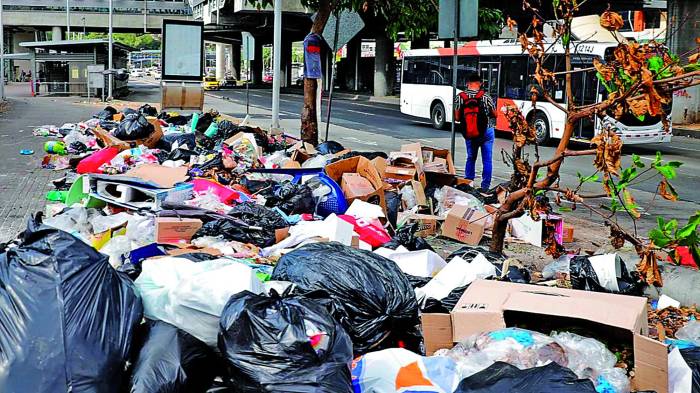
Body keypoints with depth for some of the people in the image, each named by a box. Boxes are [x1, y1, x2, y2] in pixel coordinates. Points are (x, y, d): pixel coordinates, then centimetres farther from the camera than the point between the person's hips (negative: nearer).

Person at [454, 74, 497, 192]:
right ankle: (485, 186, 9)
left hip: (469, 133, 2)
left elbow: (457, 118, -5)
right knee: (487, 160, 8)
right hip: (486, 132, -2)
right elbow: (494, 114, -1)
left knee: (470, 158, 18)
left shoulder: (460, 97, -8)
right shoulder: (485, 96, -12)